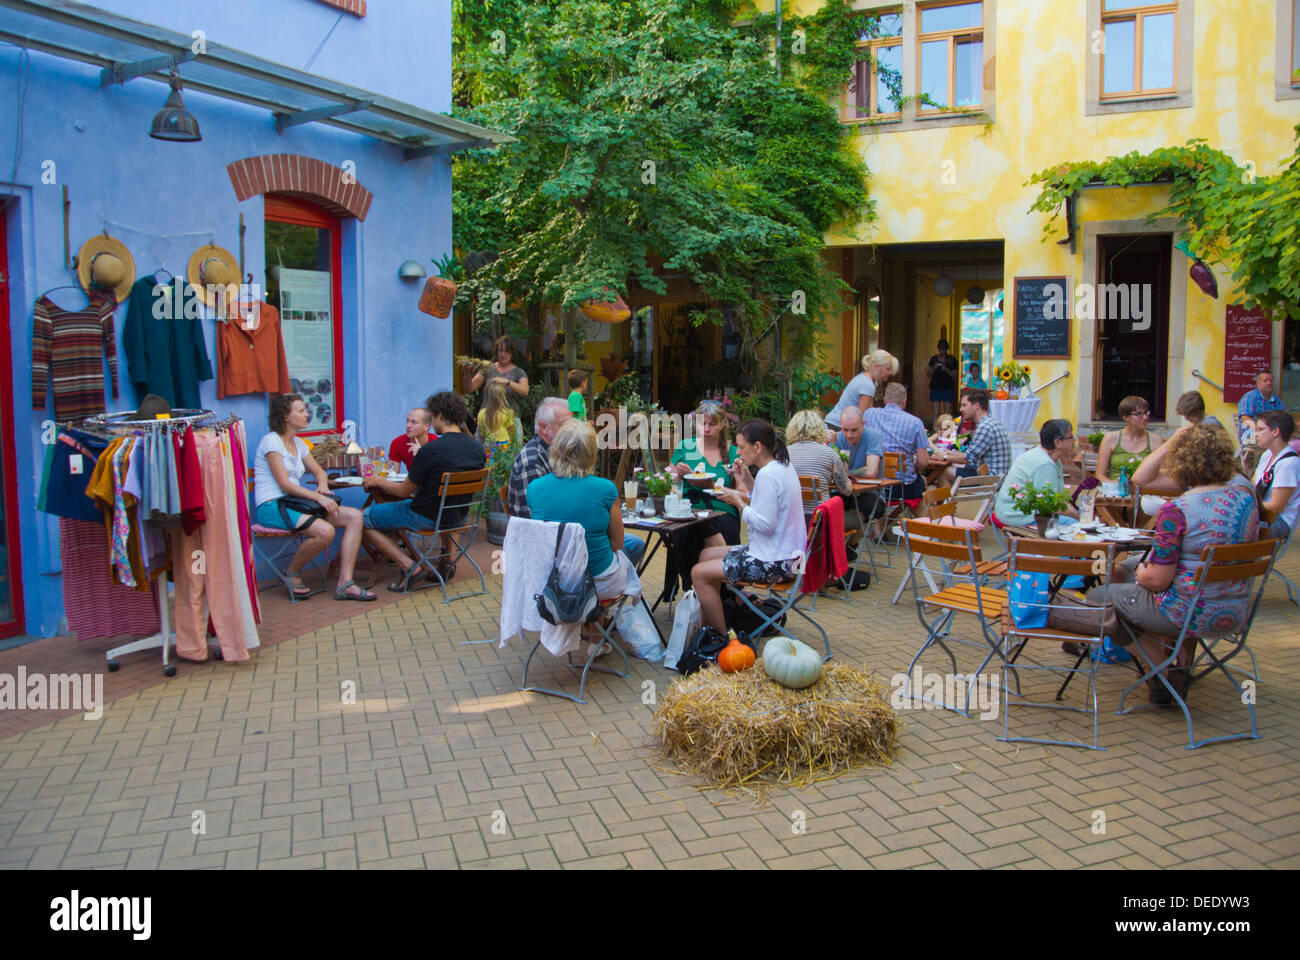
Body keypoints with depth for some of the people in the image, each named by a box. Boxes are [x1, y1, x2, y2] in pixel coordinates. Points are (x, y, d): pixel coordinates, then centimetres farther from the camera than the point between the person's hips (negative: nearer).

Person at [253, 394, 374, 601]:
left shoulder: (298, 443, 17)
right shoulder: (271, 441, -8)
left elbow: (318, 472, 22)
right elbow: (285, 484, -16)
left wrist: (323, 485, -2)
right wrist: (318, 497, -24)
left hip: (294, 504, 9)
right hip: (272, 507, -9)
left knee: (355, 516, -11)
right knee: (325, 531, -32)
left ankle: (345, 583, -17)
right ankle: (293, 572, -4)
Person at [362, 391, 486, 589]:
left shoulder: (431, 450, -22)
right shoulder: (477, 448, -2)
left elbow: (404, 491, -13)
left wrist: (378, 481, 6)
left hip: (427, 518, -7)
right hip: (459, 517, 7)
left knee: (364, 518, 8)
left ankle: (408, 565, -4)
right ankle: (447, 561, 26)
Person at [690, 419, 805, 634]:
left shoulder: (767, 475, -22)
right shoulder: (783, 467, 9)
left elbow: (765, 524, -25)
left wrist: (739, 502, -14)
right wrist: (748, 482, 8)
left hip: (773, 563, -11)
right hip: (785, 554, 11)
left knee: (699, 573, -8)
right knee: (706, 555, 20)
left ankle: (722, 637, 2)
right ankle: (706, 624, 23)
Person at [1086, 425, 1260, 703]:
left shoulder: (1176, 511, -21)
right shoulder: (1246, 497, -1)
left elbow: (1158, 580, -19)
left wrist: (1140, 573, 4)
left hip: (1193, 614, -7)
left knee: (1099, 596, 13)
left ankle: (1164, 674, 15)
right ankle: (1182, 664, 22)